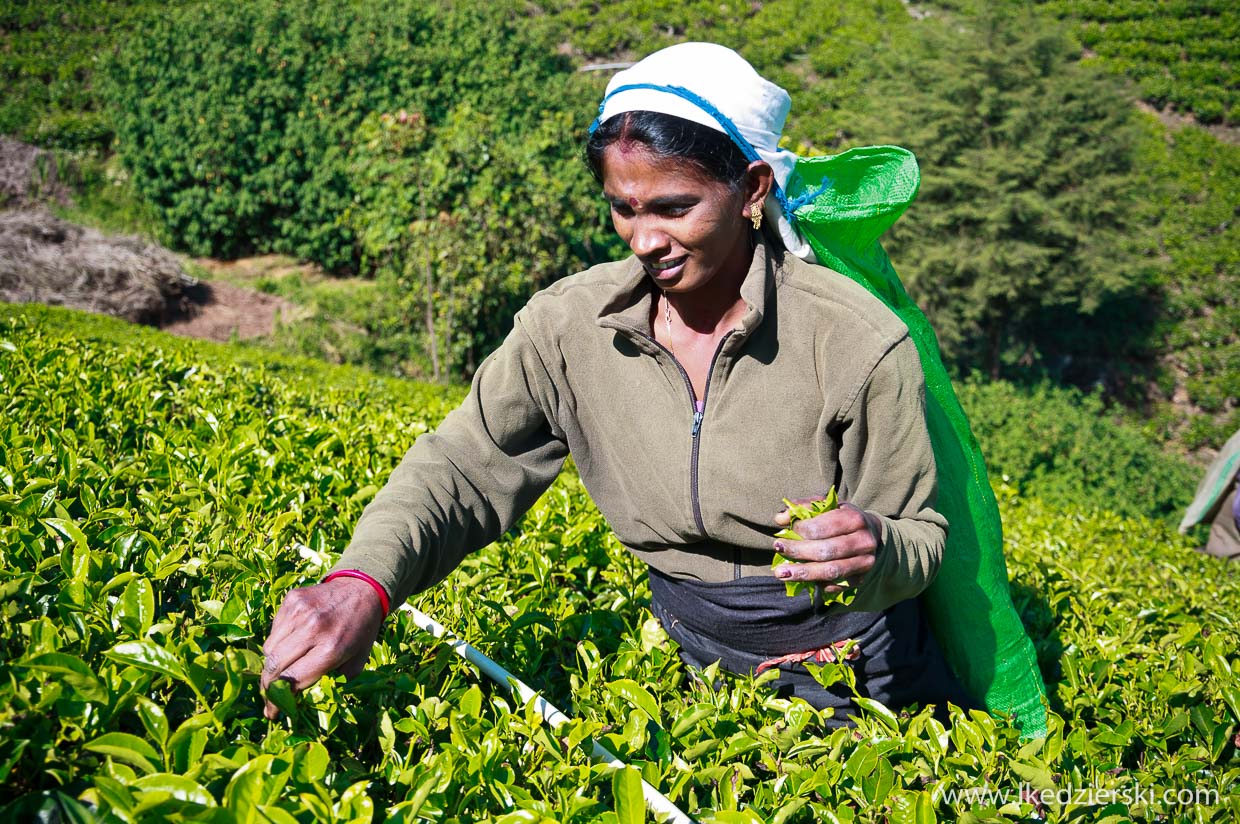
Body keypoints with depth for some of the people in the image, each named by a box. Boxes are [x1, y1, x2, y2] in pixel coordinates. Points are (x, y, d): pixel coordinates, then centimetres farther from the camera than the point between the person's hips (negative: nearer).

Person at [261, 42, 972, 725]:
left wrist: (877, 554, -38)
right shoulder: (567, 327, -14)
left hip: (863, 678, -1)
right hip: (700, 668, 2)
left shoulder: (859, 344, -22)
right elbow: (464, 471, -15)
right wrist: (363, 583, -34)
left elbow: (921, 534, -12)